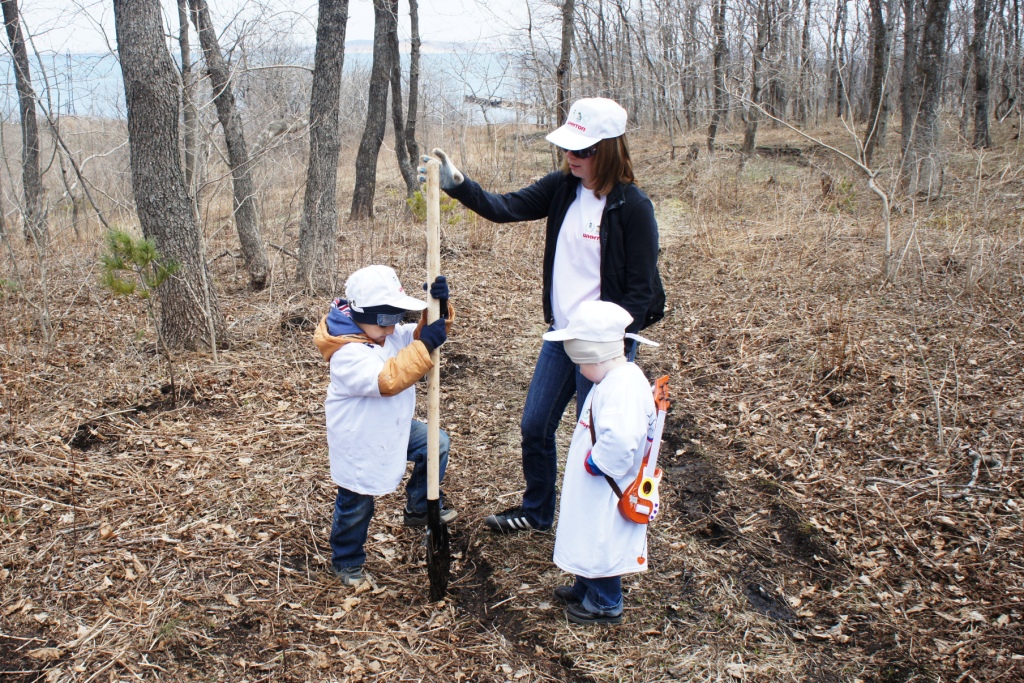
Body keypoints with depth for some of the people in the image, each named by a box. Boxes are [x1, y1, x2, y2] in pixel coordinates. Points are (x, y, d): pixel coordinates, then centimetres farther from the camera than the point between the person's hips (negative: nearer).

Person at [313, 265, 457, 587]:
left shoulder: (390, 334, -3)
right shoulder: (348, 354, -31)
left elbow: (420, 334, -7)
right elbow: (387, 379, -43)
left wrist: (438, 307, -28)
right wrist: (424, 346, -45)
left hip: (393, 428, 8)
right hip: (359, 443, -8)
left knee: (436, 444, 5)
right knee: (355, 507, 8)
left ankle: (419, 509, 21)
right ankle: (346, 562, 32)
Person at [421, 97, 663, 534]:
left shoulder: (633, 207, -17)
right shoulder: (563, 187, 1)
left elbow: (640, 289, -15)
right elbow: (505, 209, -3)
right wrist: (458, 185, -18)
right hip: (560, 335, 7)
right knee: (535, 426, 17)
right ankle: (535, 512, 39)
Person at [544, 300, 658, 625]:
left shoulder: (625, 386, -29)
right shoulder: (613, 379, 5)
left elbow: (619, 440, -42)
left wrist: (596, 463, -26)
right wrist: (589, 460, 10)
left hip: (608, 493, -10)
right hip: (593, 489, 10)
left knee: (602, 545, 7)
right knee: (589, 540, 24)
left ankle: (605, 605, 24)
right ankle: (585, 589, 42)